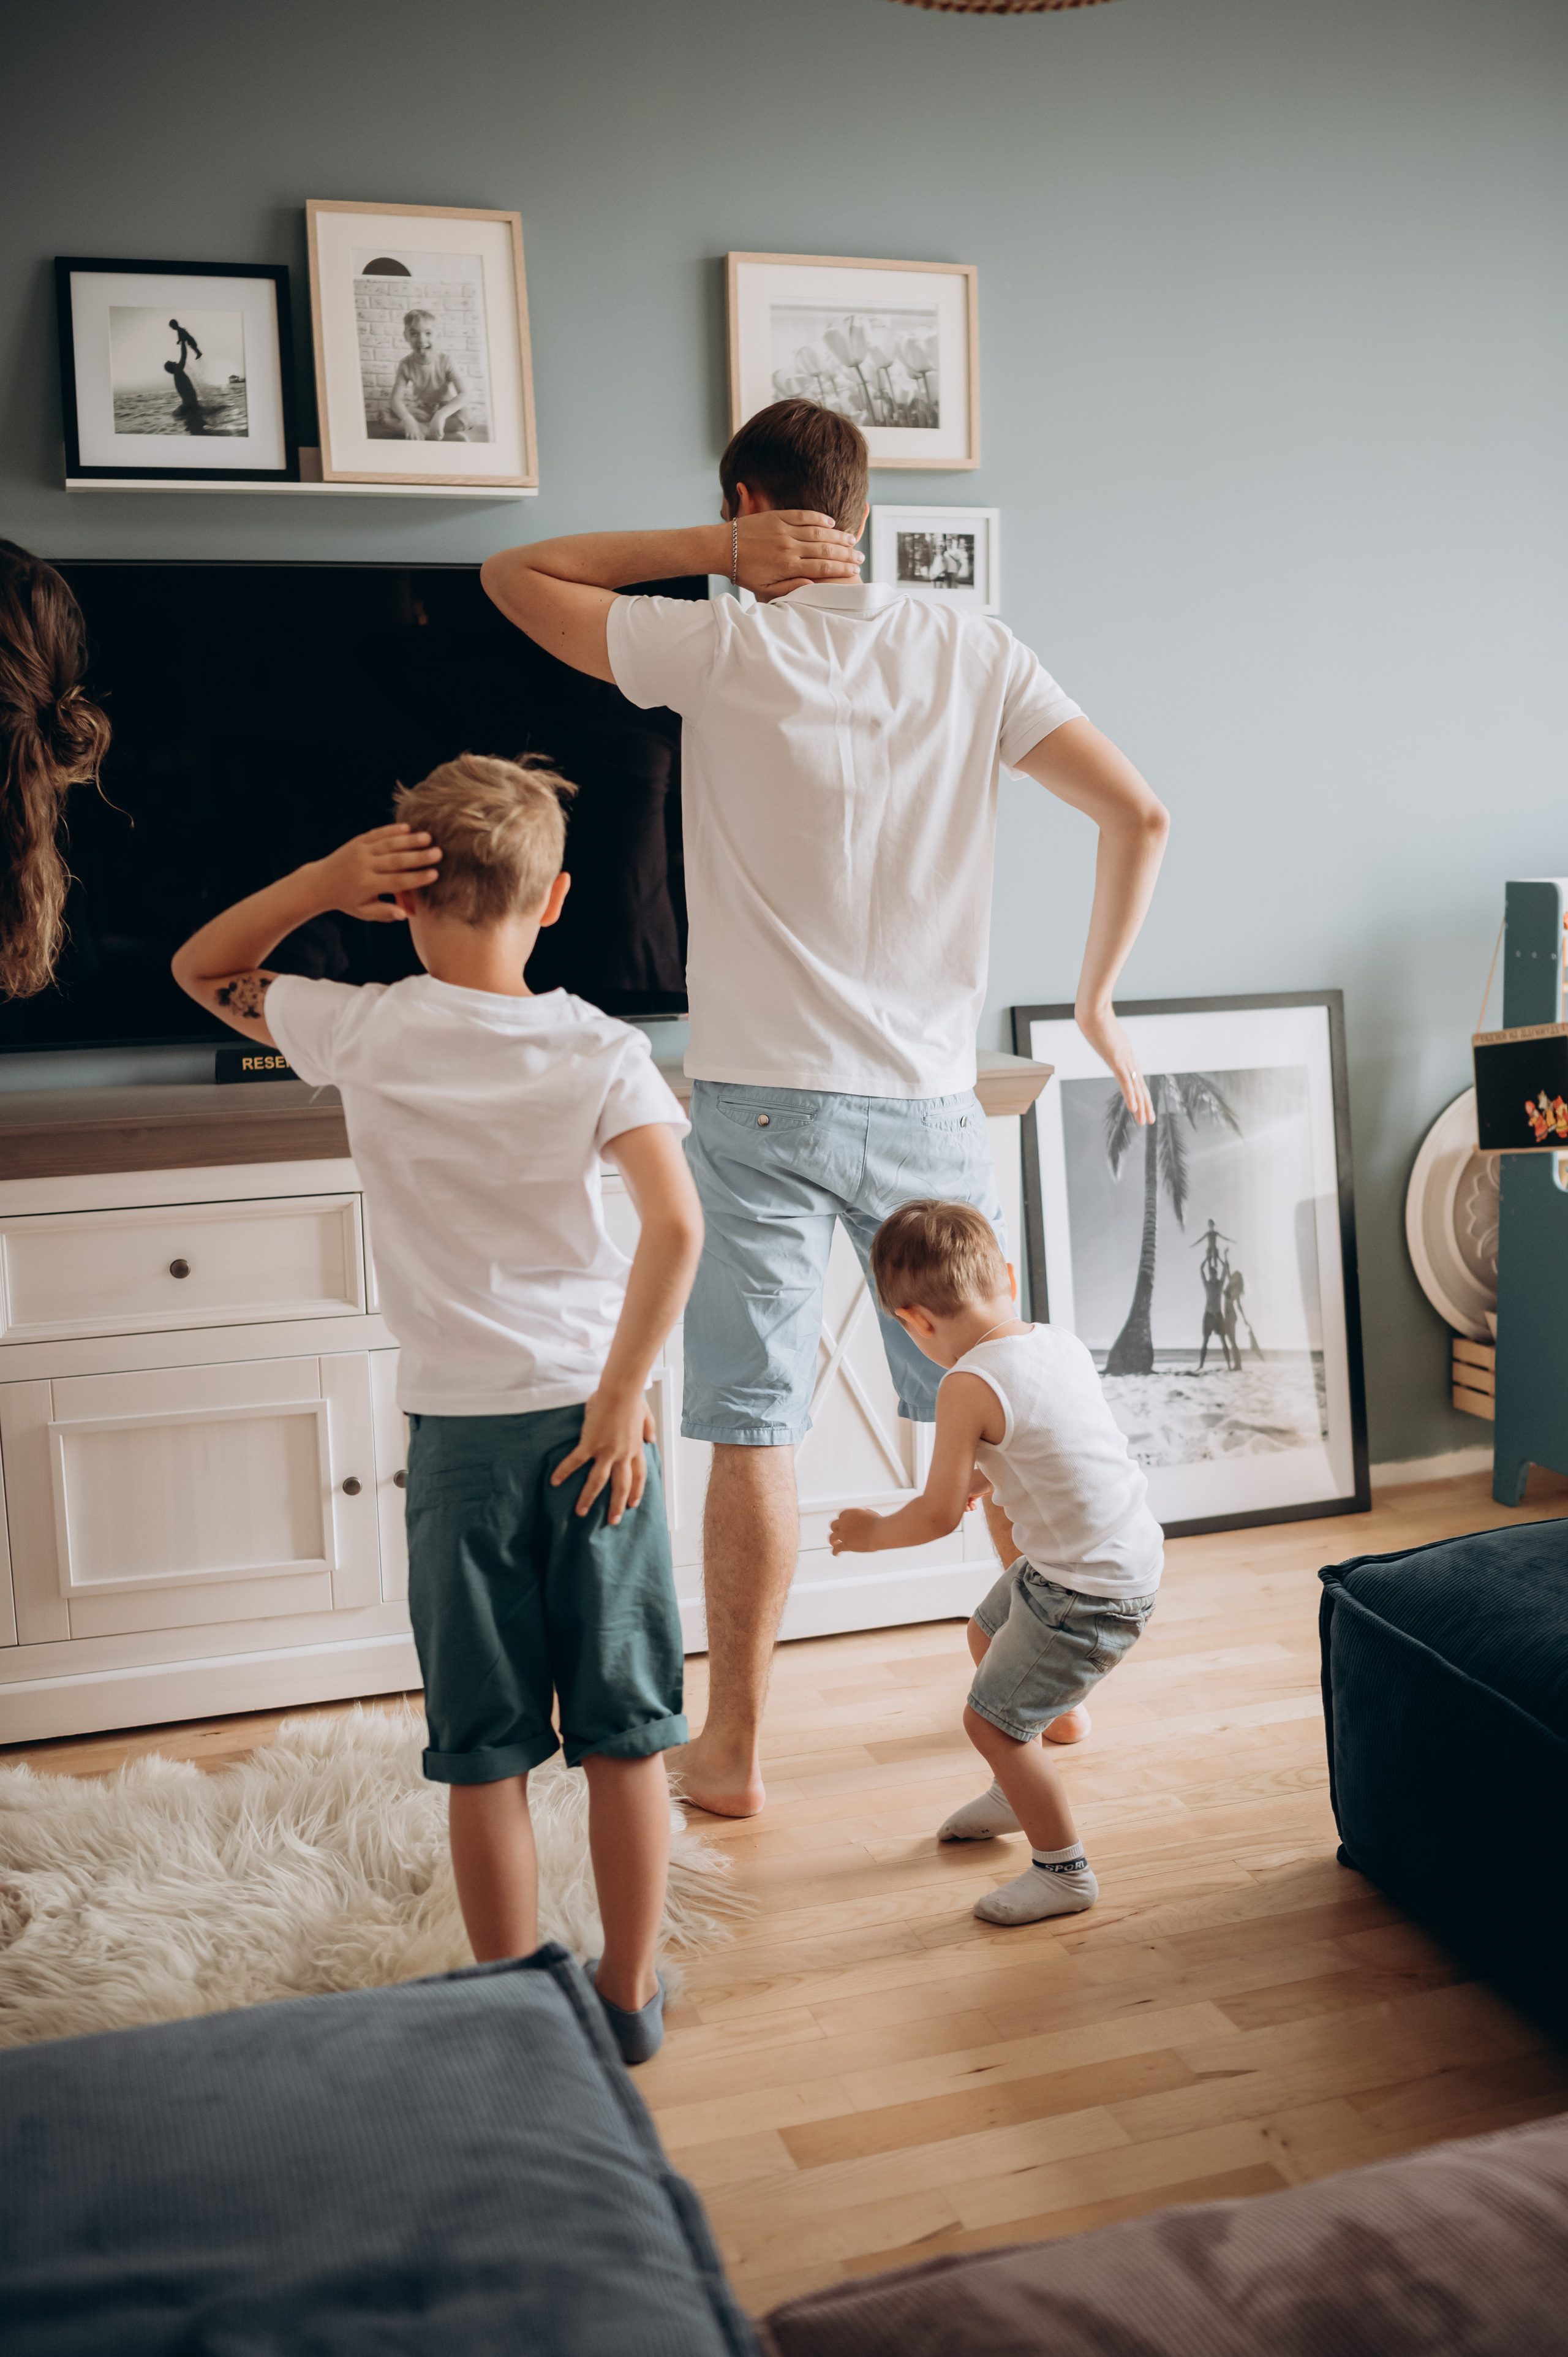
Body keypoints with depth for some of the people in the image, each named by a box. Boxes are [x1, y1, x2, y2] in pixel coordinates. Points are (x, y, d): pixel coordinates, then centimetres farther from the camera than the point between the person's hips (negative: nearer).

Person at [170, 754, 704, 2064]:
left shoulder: (366, 1036, -7)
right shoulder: (601, 1051, -7)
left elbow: (201, 971, 11)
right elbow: (676, 1227, -20)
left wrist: (320, 882, -3)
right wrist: (621, 1395, -11)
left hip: (460, 1428, 0)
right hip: (592, 1416, 1)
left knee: (486, 1756, 12)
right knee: (625, 1735, 14)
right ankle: (631, 1995, 27)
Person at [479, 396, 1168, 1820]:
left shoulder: (722, 651, -6)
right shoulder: (974, 654, 3)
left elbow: (512, 574, 6)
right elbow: (1141, 818, -1)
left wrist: (717, 552, 0)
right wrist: (1098, 1003, 10)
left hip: (764, 1102, -3)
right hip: (931, 1102, 3)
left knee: (754, 1430, 3)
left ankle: (732, 1749, 14)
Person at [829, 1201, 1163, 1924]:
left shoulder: (969, 1386, -23)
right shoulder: (1064, 1342, 1)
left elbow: (938, 1515, -16)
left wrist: (871, 1532, 2)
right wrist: (986, 1475, 31)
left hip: (1089, 1593, -10)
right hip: (1129, 1551, 10)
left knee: (991, 1720, 2)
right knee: (987, 1635, 28)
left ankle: (1064, 1870, 19)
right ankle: (1016, 1795, 47)